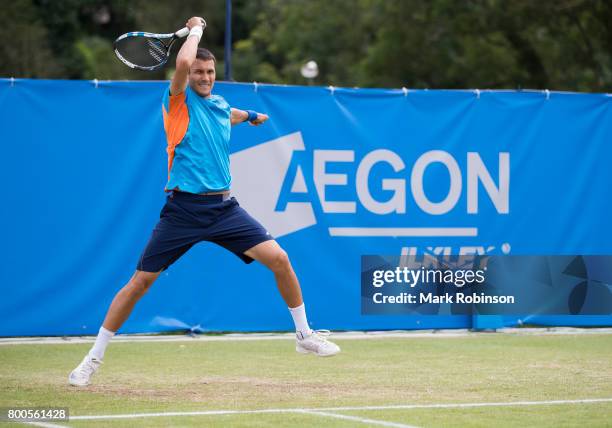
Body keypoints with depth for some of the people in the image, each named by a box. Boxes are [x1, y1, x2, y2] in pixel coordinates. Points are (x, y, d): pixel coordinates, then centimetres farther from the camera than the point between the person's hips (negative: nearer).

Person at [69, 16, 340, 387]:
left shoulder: (220, 105, 14)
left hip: (224, 207, 5)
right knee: (140, 282, -4)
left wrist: (251, 116, 58)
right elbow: (183, 61, -24)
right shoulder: (179, 100, -3)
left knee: (279, 258, -9)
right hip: (184, 208, -5)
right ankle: (94, 359, 7)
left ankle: (304, 335, 8)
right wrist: (196, 29, -7)